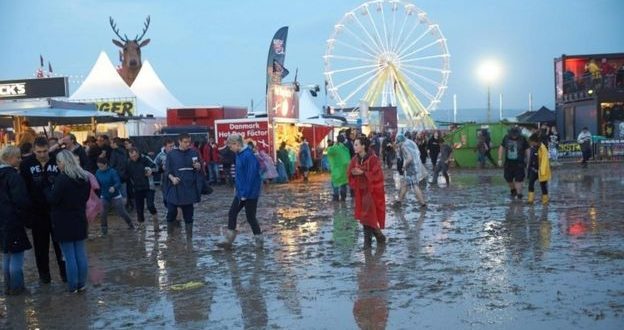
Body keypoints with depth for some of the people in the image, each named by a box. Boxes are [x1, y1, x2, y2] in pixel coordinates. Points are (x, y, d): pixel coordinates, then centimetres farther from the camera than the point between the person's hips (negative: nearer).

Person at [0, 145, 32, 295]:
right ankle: (16, 287, 6)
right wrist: (29, 206, -4)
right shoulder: (13, 176, -17)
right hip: (14, 220, -9)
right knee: (17, 255, 1)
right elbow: (21, 200, -21)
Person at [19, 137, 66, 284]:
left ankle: (64, 271, 21)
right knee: (41, 244, 10)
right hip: (37, 211, 0)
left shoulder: (57, 161, -6)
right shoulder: (26, 164, -6)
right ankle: (44, 273, 23)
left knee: (60, 241, 9)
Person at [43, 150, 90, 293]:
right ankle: (82, 284, 17)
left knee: (69, 256, 1)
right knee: (81, 254, 11)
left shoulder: (62, 179, -17)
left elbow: (53, 199, -16)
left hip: (64, 222, -6)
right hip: (80, 220, 6)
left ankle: (73, 286, 7)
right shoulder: (84, 178, 5)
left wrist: (48, 190, 0)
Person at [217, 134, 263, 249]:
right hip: (241, 192, 9)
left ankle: (259, 240, 16)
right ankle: (228, 240, 16)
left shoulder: (248, 155, -21)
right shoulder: (239, 154, 8)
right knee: (232, 213, 9)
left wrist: (245, 193, -20)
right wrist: (239, 190, 15)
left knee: (250, 216, 1)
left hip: (250, 193, -9)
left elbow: (251, 176, -23)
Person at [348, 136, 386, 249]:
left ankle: (380, 237, 16)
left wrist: (363, 173, -25)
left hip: (372, 191, -6)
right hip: (361, 191, 6)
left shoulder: (373, 159, -17)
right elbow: (350, 172, 6)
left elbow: (377, 175, -20)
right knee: (364, 216, 7)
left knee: (370, 216, -5)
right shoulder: (355, 159, 3)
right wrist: (353, 173, -16)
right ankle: (367, 241, 15)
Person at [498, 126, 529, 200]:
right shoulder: (506, 138, -1)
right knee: (508, 178, 11)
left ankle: (519, 195, 3)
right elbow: (502, 148, 10)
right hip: (508, 163, 3)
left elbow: (527, 150, -4)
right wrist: (500, 159, 5)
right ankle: (513, 190, 38)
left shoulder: (522, 139, -8)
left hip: (519, 163, -3)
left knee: (518, 180, -5)